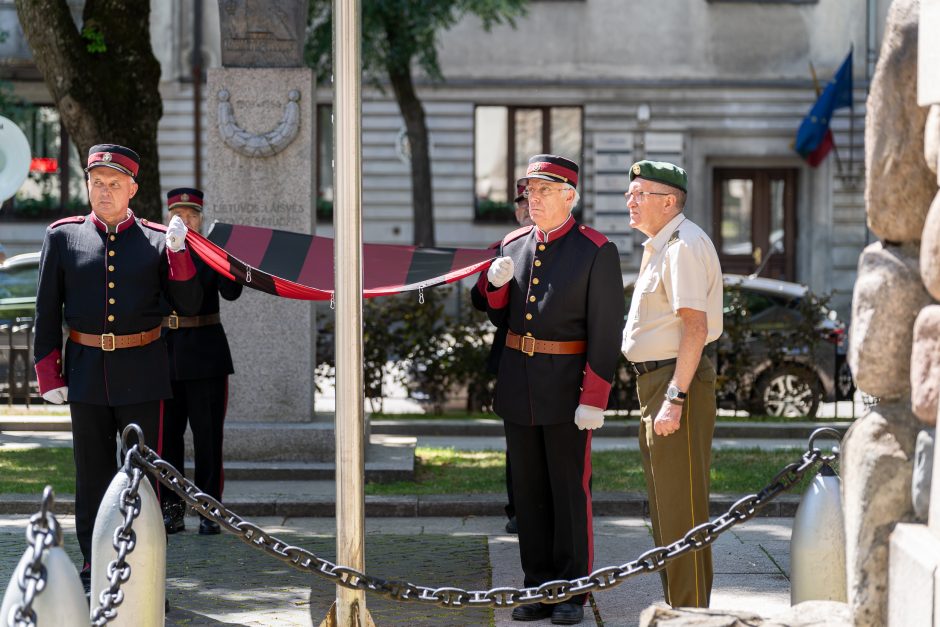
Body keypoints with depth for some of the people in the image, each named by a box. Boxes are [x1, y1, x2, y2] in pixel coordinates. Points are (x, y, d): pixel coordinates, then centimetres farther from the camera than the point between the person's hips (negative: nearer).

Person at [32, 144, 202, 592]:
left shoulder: (157, 240, 2)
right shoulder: (63, 236, 3)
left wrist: (178, 251, -14)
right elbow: (46, 310, 5)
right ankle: (94, 569, 14)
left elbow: (188, 303, 0)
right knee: (93, 472, 6)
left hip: (141, 372, 0)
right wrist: (48, 374, -1)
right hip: (86, 372, 1)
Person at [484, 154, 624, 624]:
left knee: (569, 490, 0)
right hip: (518, 386, 6)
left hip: (566, 387, -6)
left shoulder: (597, 251, -9)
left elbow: (606, 332, -12)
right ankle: (540, 589, 17)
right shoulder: (513, 246, 9)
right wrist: (496, 285, -6)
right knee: (528, 491, 9)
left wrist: (593, 401, -17)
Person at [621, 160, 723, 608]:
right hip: (655, 381, 11)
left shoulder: (684, 246, -16)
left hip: (677, 380, -11)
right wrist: (658, 394, 20)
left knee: (681, 506, -8)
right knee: (664, 504, 17)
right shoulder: (658, 246, 17)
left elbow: (695, 327, -23)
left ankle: (691, 612, -5)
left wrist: (674, 398, -27)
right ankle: (677, 606, 26)